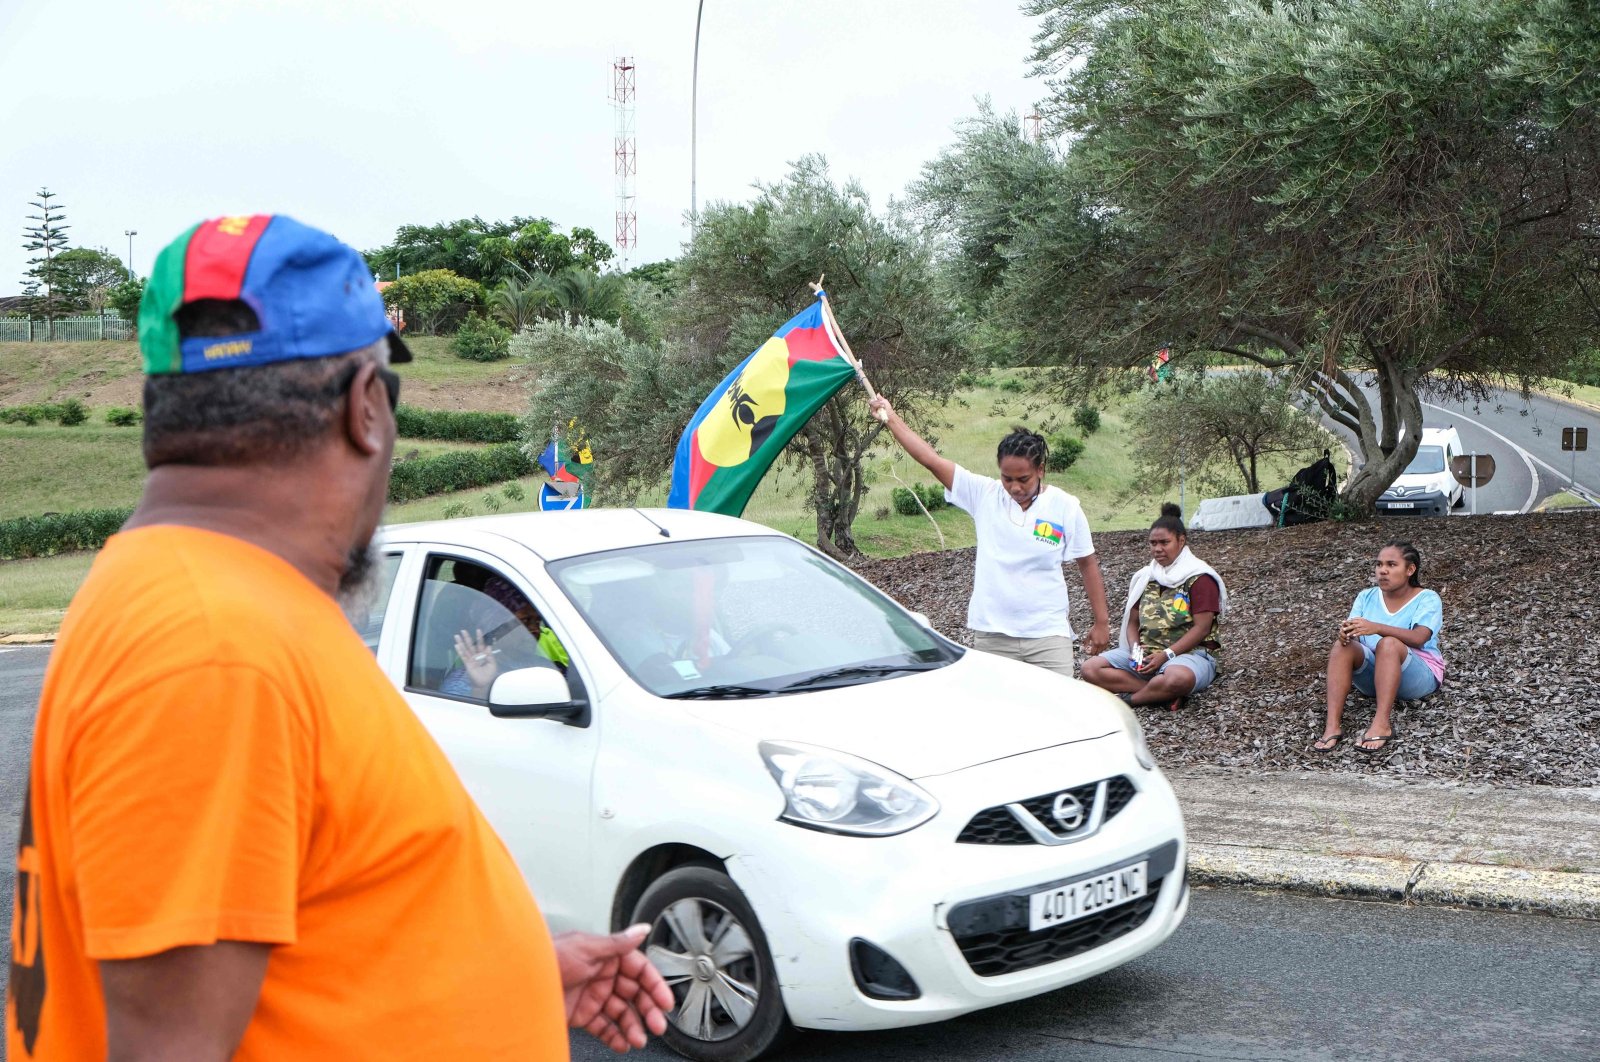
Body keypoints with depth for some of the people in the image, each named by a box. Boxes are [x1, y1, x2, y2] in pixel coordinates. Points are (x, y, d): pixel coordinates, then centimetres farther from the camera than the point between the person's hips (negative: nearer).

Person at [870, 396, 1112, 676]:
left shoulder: (1066, 507, -1)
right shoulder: (985, 494, -1)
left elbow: (1088, 564, 6)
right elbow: (931, 460, -3)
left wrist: (1102, 622, 6)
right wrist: (891, 419, -5)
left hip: (1048, 635, -1)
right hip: (992, 635, 1)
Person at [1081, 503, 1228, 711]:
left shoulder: (1199, 578, -3)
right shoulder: (1145, 577, 16)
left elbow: (1201, 628, -11)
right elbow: (1132, 622, 13)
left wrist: (1166, 655, -19)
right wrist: (1136, 649, -9)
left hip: (1189, 653, -6)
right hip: (1145, 653, 6)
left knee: (1179, 677, -44)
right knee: (1090, 668, -17)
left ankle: (1130, 697, -18)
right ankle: (1162, 694, -24)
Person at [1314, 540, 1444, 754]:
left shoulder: (1427, 599, -5)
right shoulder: (1367, 597, 8)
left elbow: (1418, 638, -23)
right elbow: (1353, 631, -4)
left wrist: (1376, 628, -39)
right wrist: (1346, 633, -31)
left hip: (1419, 676, -4)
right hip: (1373, 674, 4)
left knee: (1389, 643, -34)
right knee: (1342, 645, -26)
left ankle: (1382, 725, -44)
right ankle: (1333, 726, -37)